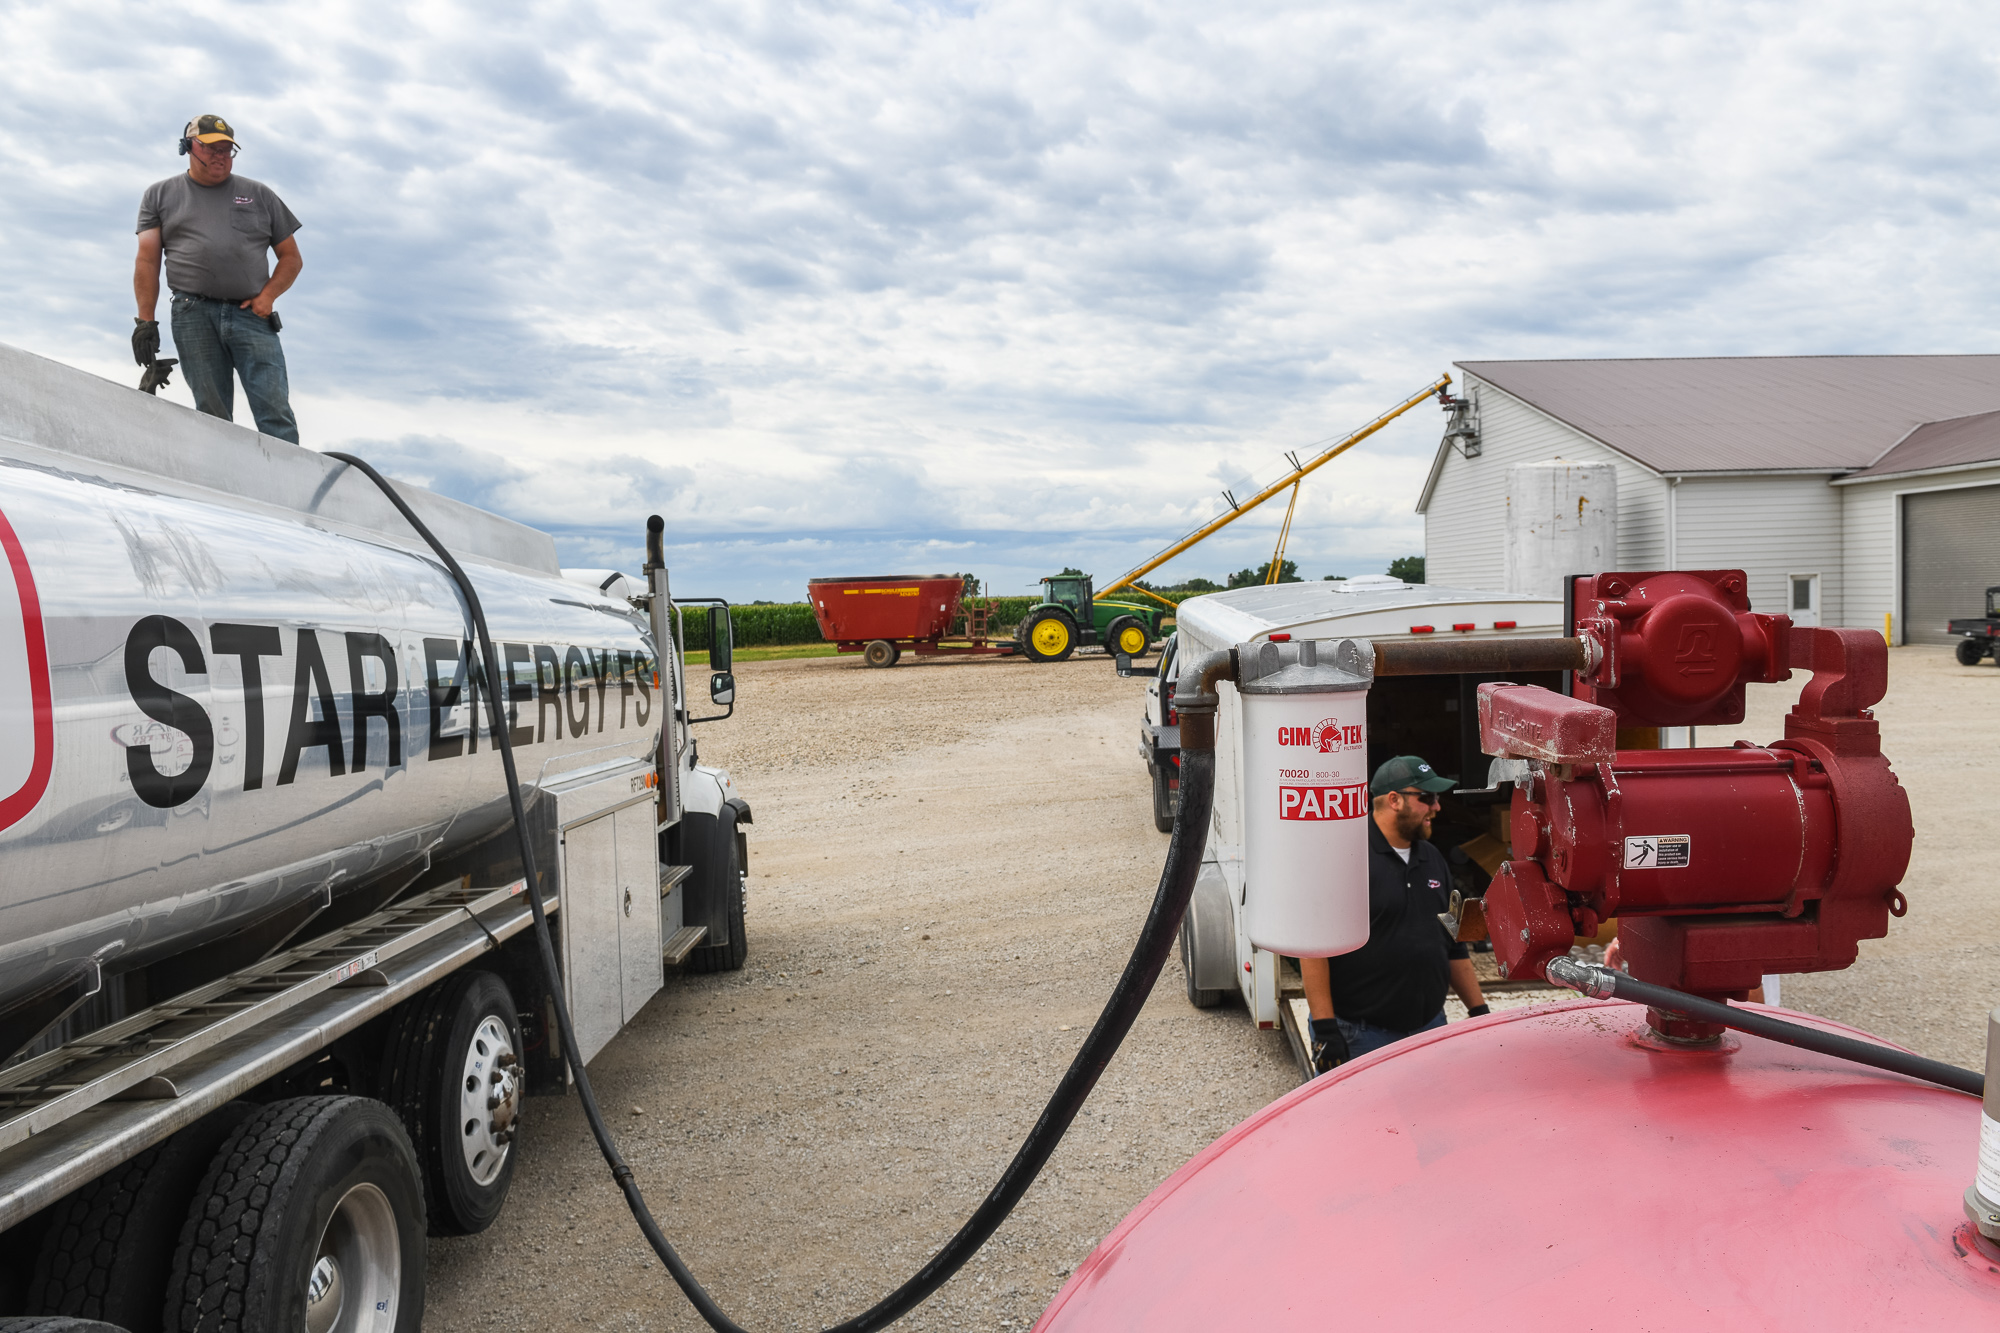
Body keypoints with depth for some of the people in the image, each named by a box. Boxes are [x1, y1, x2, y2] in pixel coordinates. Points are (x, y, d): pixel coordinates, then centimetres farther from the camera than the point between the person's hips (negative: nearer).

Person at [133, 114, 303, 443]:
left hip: (251, 315, 0)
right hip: (194, 315, 0)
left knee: (275, 412, -13)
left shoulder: (259, 194, 18)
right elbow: (147, 259, 10)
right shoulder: (160, 194, 17)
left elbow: (291, 258, 16)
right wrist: (146, 320, -1)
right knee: (212, 416, -4)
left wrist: (268, 295, -2)